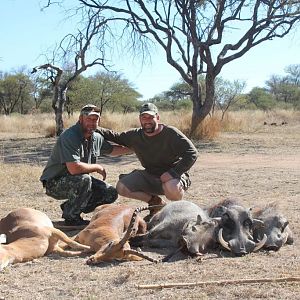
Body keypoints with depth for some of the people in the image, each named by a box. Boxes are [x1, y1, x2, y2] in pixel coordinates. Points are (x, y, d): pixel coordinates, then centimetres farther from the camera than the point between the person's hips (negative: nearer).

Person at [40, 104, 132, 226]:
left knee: (111, 193, 0)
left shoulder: (96, 138, 3)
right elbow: (74, 168, -34)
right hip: (54, 183, -8)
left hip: (78, 181, 9)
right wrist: (97, 167, -19)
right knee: (84, 179, -36)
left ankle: (69, 207, 11)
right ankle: (71, 216, -13)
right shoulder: (70, 137, -24)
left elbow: (111, 149, 25)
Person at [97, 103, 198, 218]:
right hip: (149, 176, 6)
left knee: (172, 188, -40)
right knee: (121, 187, -12)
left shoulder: (171, 133, -13)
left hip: (173, 175, -5)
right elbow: (115, 136, 14)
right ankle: (155, 201, 8)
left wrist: (173, 172, -27)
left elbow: (192, 153, -18)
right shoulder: (135, 136, 3)